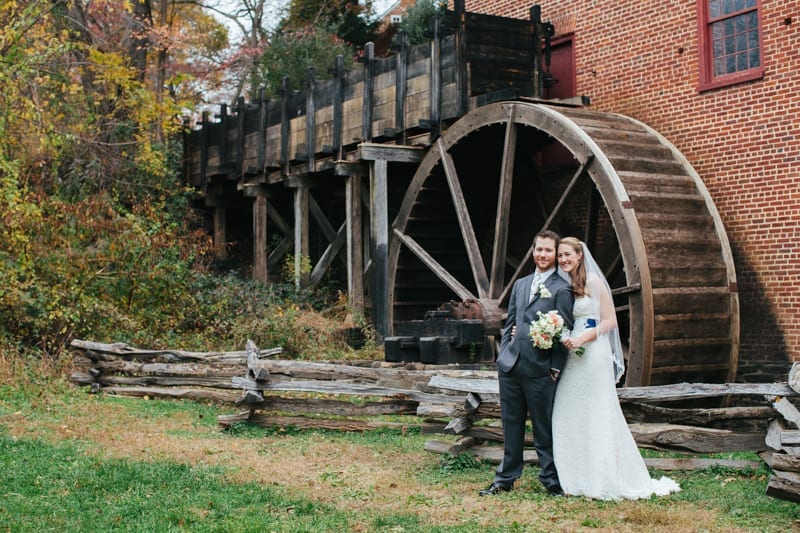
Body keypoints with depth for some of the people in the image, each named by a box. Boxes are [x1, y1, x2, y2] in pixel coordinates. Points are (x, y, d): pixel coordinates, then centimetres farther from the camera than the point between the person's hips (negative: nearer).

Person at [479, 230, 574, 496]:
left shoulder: (562, 289, -5)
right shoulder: (520, 284, 16)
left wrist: (556, 369, -11)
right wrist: (502, 357, 11)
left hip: (540, 369, -6)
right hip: (510, 365, 6)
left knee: (544, 429, 4)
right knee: (511, 425, 12)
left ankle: (552, 480, 16)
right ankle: (505, 479, 21)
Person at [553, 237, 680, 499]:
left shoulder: (593, 281, -6)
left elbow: (609, 321, -9)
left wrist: (582, 338, -19)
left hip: (593, 354, -7)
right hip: (571, 357, 7)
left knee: (596, 417, -2)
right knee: (569, 418, 5)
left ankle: (603, 482, 6)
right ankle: (577, 480, 13)